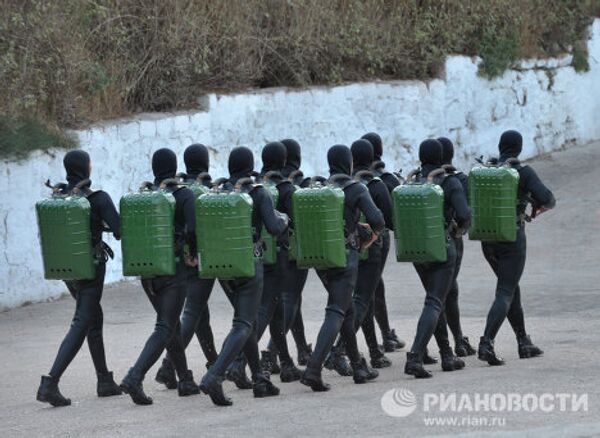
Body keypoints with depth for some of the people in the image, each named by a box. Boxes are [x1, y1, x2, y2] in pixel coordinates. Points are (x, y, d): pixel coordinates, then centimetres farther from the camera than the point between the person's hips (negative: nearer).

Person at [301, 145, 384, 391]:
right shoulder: (356, 189, -8)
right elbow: (376, 220, -16)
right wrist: (373, 235, 5)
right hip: (345, 256, -6)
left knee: (347, 310, 19)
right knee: (336, 313, -8)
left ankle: (359, 368, 27)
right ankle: (313, 369, -23)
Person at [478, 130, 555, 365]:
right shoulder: (524, 172, -8)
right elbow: (546, 199, -16)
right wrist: (540, 207, 6)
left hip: (487, 238, 5)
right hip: (512, 238, -5)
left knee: (511, 287, 20)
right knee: (505, 293, -5)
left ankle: (524, 343, 25)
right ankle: (487, 342, -23)